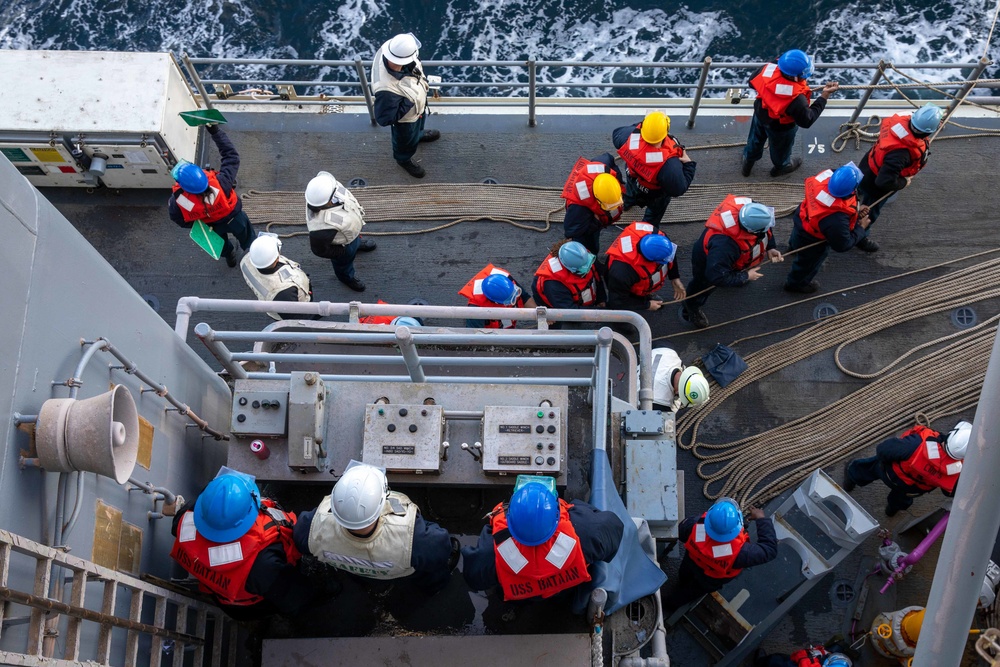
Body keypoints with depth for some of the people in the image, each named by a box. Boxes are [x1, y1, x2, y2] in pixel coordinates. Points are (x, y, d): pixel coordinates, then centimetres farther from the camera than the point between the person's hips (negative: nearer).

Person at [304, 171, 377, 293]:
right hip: (344, 244, -5)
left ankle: (357, 243, 75)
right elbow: (320, 250, -30)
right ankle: (346, 276, 64)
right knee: (344, 261, 30)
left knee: (356, 239, 39)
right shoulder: (322, 227, -51)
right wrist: (344, 252, -13)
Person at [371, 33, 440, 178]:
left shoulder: (386, 49, -33)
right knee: (407, 140, 29)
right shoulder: (387, 90, -52)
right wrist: (407, 105, -34)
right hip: (406, 119, -6)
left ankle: (418, 134, 73)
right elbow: (384, 119, -35)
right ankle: (404, 159, 62)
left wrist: (422, 82, 2)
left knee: (418, 124, 39)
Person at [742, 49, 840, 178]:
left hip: (760, 114, 4)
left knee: (756, 140, 34)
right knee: (781, 147, 30)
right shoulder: (796, 98, -44)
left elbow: (752, 82, -10)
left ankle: (748, 162, 62)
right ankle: (781, 166, 62)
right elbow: (807, 120, -27)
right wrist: (825, 95, -26)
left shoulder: (768, 68, -32)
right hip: (780, 127, -4)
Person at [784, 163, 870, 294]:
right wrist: (861, 227, -15)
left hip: (802, 219, 6)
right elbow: (843, 245, -29)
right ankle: (796, 283, 60)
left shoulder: (827, 178, -31)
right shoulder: (837, 219, -47)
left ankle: (794, 246, 79)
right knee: (809, 263, 29)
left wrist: (855, 212, -10)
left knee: (796, 241, 42)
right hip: (810, 241, -6)